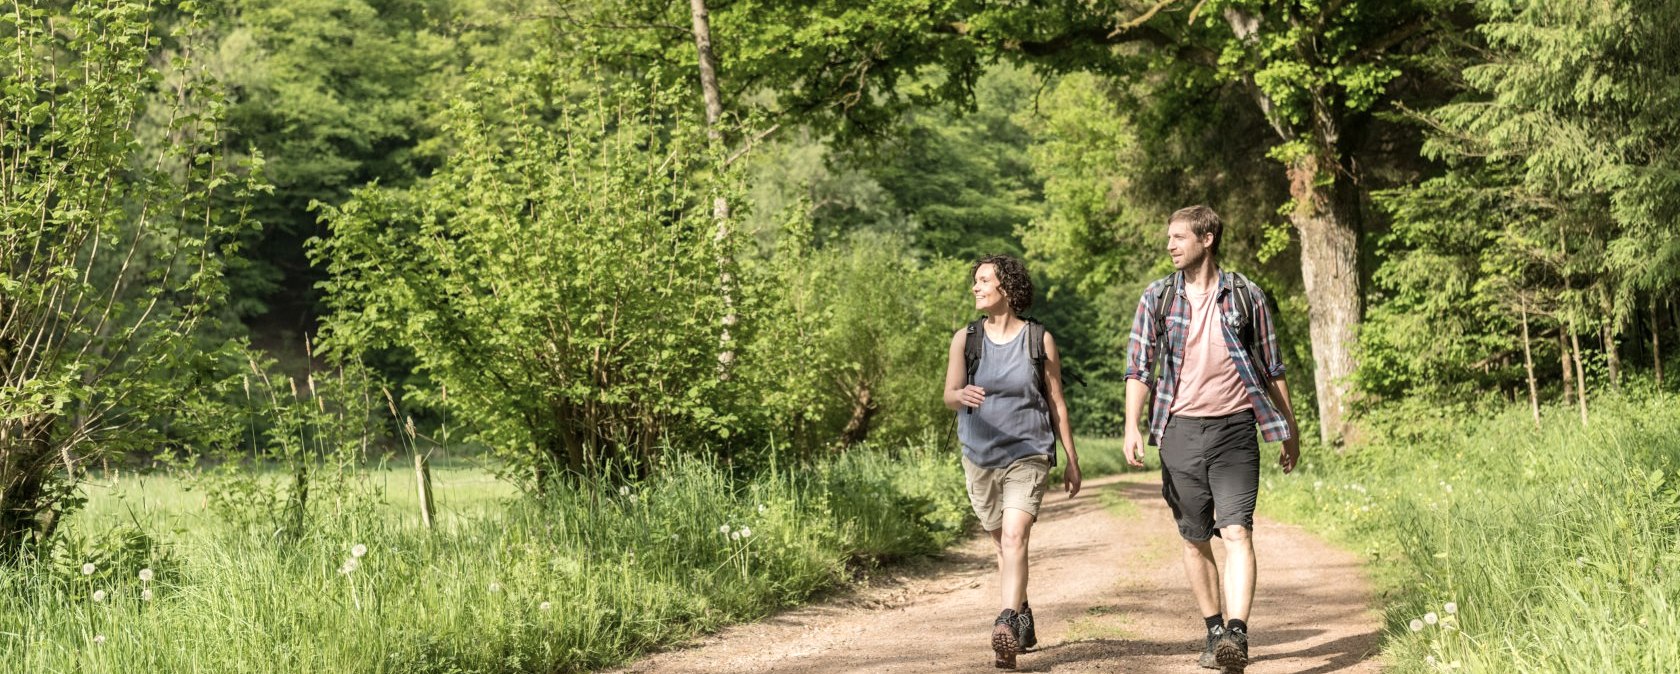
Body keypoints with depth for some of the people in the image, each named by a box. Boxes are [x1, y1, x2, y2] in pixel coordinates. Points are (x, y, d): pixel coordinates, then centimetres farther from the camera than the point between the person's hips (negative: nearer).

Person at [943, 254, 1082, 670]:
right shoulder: (966, 338, 3)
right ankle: (1023, 620, 33)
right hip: (980, 456, 3)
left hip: (1029, 453, -3)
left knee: (1015, 537, -20)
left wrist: (1072, 459, 7)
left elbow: (1056, 402, 6)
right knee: (1003, 544, 15)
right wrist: (961, 395, -29)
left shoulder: (1040, 339, -1)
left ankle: (1006, 626, -31)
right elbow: (948, 396, -3)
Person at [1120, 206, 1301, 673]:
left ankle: (1237, 635, -23)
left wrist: (1290, 430, 13)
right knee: (1195, 540, 8)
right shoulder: (1157, 298, 5)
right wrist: (1131, 428, -10)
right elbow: (1138, 367, 3)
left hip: (1234, 428, -2)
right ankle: (1214, 632, 20)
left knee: (1237, 533, -15)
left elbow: (1272, 368, 10)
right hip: (1180, 429, 2)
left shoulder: (1245, 296, 2)